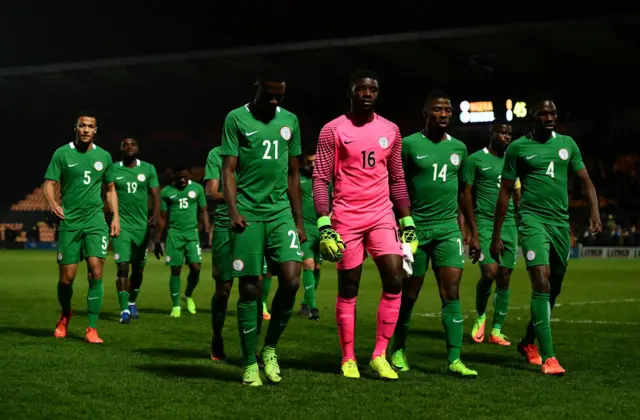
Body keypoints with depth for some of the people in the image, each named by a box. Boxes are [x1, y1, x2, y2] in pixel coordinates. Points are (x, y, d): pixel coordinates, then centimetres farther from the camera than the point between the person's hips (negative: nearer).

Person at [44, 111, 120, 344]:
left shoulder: (104, 156, 7)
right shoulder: (62, 154, -1)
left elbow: (110, 189, 17)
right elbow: (49, 183, -4)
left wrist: (116, 217, 8)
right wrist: (52, 202, -24)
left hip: (96, 221, 1)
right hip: (69, 222, -1)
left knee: (96, 272, -14)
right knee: (66, 277, 1)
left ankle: (92, 329, -7)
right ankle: (65, 315, 33)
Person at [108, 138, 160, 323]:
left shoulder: (148, 169, 3)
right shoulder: (113, 170, 1)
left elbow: (156, 197, 1)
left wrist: (155, 221, -13)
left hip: (141, 225, 2)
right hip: (121, 224, -2)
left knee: (138, 268, 11)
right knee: (122, 266, -12)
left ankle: (132, 303, 33)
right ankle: (124, 310, -13)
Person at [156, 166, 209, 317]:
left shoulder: (197, 188, 3)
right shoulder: (167, 192, 2)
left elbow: (203, 212, 10)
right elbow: (163, 218, 8)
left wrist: (207, 233, 3)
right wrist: (157, 240, 7)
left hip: (192, 232, 1)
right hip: (174, 234, -1)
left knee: (195, 267, -9)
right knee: (175, 270, -1)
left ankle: (188, 295, 18)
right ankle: (176, 306, 9)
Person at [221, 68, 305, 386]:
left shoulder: (289, 121, 14)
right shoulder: (237, 118, 2)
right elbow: (228, 169, -2)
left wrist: (299, 220, 14)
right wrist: (233, 211, -15)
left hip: (281, 213, 3)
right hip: (248, 214, -3)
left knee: (291, 280, -11)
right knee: (249, 288, -2)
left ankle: (270, 348, 9)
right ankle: (250, 363, 7)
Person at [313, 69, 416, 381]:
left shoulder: (390, 130, 9)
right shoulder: (333, 130, -3)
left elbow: (396, 180, 15)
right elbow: (320, 179, -5)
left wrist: (408, 222, 11)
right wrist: (324, 225, -14)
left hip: (382, 216, 3)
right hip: (346, 219, -3)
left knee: (395, 281, -8)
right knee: (348, 289, 3)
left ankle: (380, 355, 2)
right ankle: (348, 359, 14)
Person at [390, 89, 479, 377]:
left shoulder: (458, 148, 11)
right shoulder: (409, 145, -3)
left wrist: (474, 233, 17)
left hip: (448, 228, 3)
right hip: (416, 228, -3)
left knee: (451, 293, -8)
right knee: (409, 294, 5)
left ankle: (454, 359, -8)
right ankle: (399, 351, 24)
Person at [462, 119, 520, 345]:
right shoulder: (475, 160, 1)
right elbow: (466, 194, 0)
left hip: (509, 224, 5)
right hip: (485, 222, -5)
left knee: (504, 278, 1)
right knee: (489, 272, -18)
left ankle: (496, 331, 9)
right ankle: (480, 316, 8)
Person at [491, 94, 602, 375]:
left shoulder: (567, 144, 10)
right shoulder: (518, 148, 0)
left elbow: (585, 181, 11)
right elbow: (505, 192, 3)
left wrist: (594, 212, -8)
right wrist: (496, 236, 1)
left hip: (561, 222, 5)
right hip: (533, 219, -5)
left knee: (554, 288, 12)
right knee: (541, 283, -18)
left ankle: (528, 343, 33)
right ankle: (547, 357, -17)